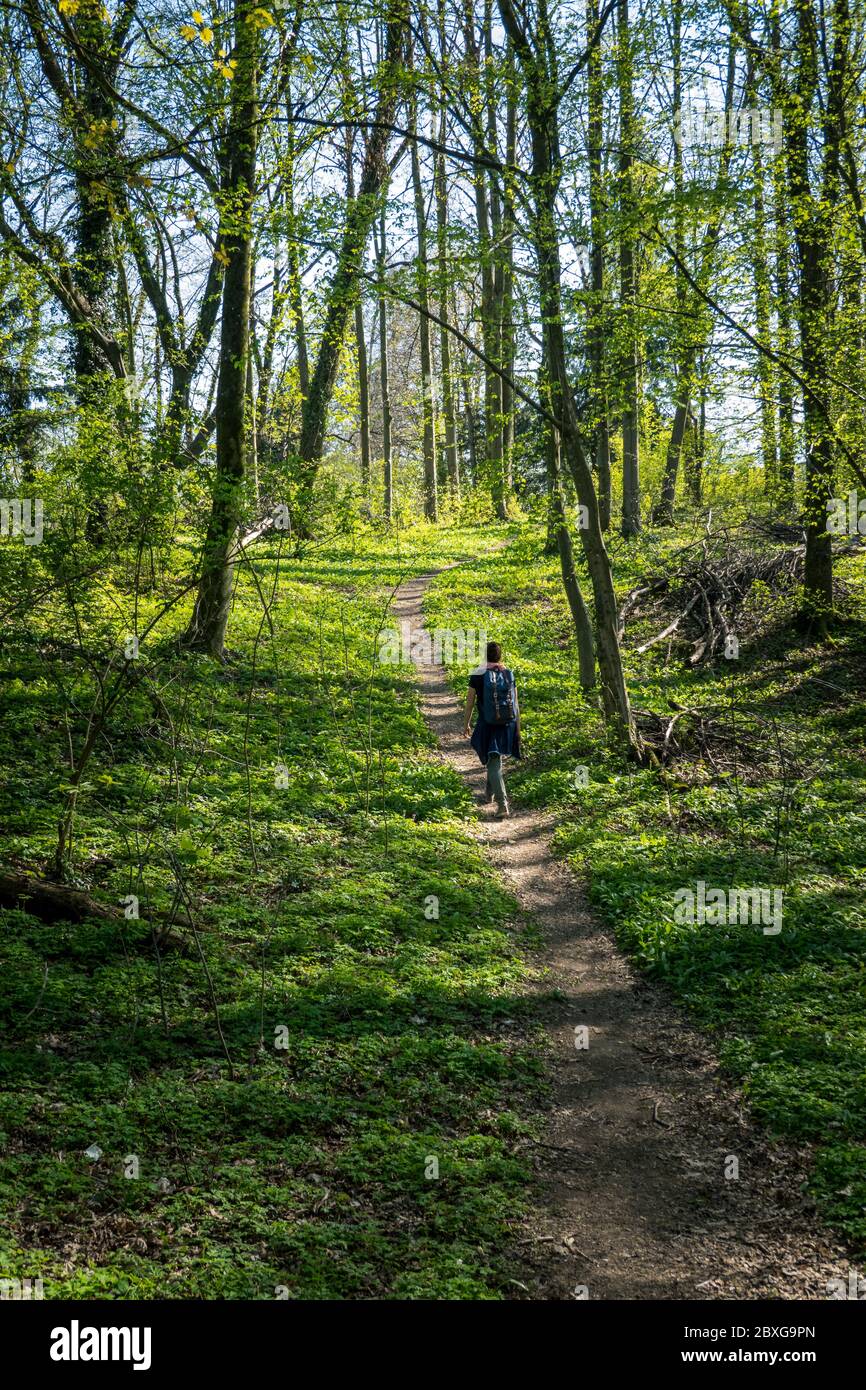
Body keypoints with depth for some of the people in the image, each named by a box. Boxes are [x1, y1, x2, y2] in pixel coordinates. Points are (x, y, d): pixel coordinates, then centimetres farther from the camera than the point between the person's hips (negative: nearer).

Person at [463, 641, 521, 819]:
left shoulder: (478, 675, -8)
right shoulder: (509, 674, 1)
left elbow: (470, 702, -4)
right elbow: (516, 704, 3)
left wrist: (466, 724, 9)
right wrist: (518, 728, 10)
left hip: (487, 725, -4)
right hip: (507, 724, 4)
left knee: (494, 764, -2)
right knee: (496, 757, 26)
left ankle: (502, 804, -13)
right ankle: (489, 792, 43)